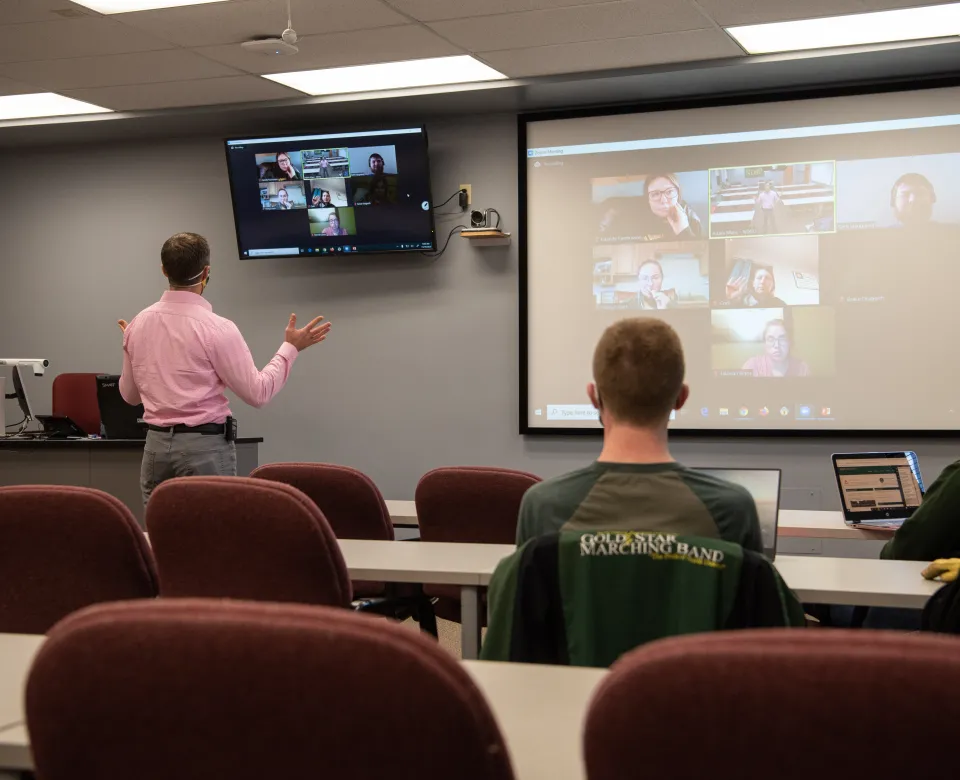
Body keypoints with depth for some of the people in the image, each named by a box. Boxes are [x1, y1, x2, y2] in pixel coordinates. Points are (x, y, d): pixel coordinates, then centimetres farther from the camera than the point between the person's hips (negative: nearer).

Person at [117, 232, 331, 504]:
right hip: (205, 447, -6)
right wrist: (291, 347, -2)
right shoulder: (216, 328, -13)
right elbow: (257, 393, -11)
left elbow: (130, 394, 16)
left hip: (156, 444, 6)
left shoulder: (138, 324, 5)